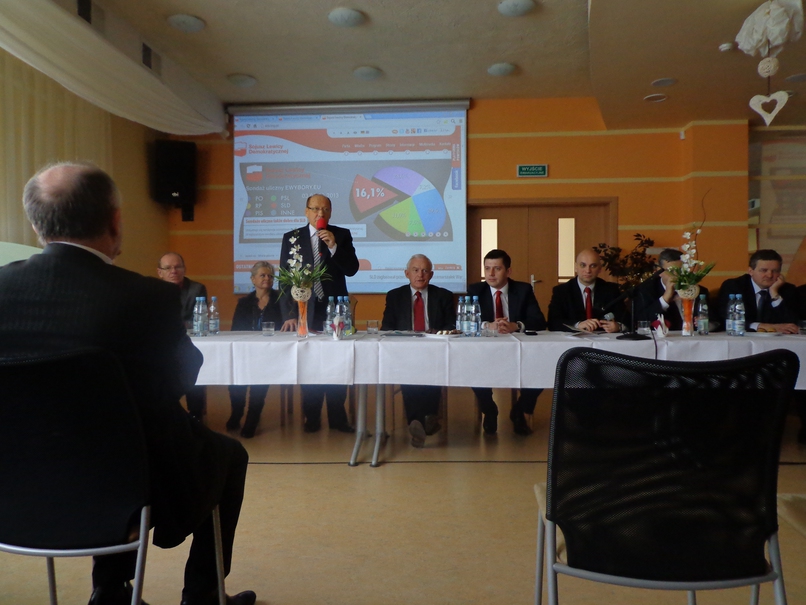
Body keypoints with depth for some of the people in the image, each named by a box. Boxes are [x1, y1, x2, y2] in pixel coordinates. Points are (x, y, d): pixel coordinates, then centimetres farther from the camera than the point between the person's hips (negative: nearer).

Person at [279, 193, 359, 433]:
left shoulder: (342, 235, 4)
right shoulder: (291, 238, 5)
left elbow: (352, 269, -3)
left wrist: (334, 246, -17)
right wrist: (289, 314, -5)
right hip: (305, 310, 1)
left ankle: (338, 418, 13)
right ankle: (312, 418, 17)